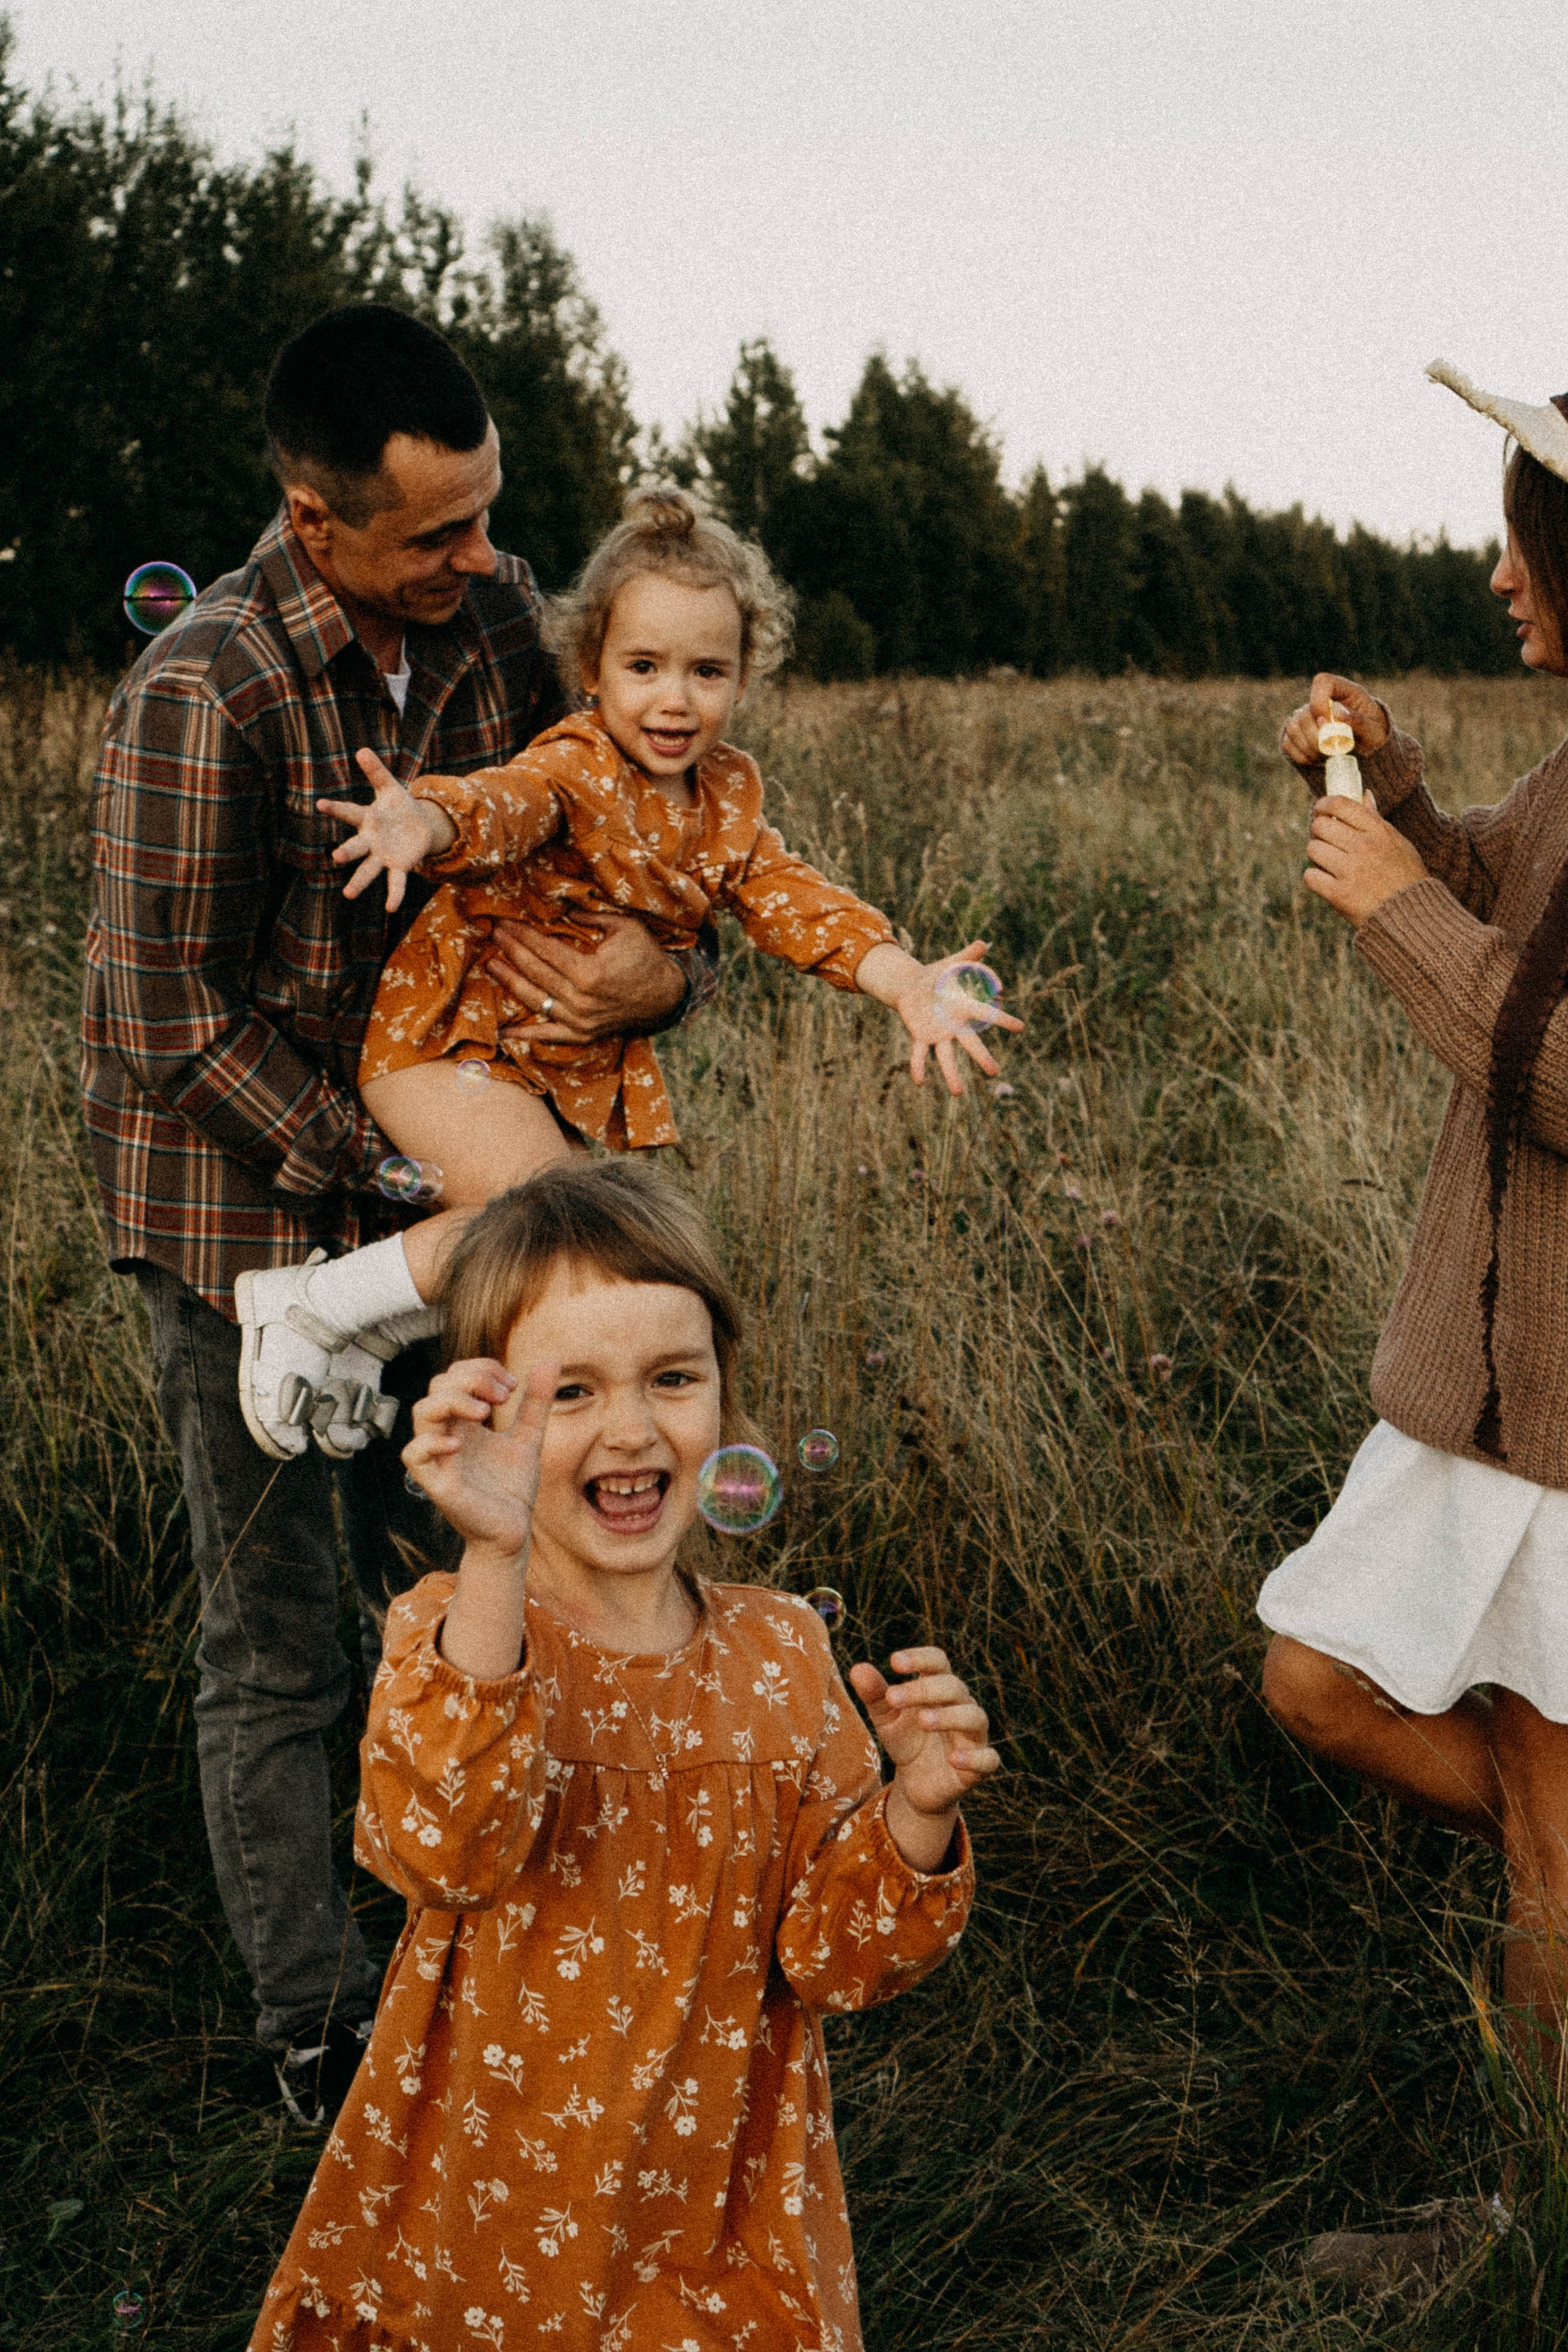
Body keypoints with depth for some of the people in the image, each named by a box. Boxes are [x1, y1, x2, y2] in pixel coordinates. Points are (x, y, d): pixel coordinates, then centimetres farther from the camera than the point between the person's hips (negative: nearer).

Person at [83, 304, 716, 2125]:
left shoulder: (499, 620, -4)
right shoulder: (202, 695, -23)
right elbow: (168, 1016, -19)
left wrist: (659, 974, -18)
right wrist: (383, 1167, -18)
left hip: (438, 1182, 6)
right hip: (247, 1212, -6)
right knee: (276, 1651, 6)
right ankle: (320, 2036, 22)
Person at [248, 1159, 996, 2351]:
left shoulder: (783, 1650, -5)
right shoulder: (449, 1630, -13)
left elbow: (833, 1958, -2)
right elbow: (447, 1849, -34)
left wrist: (916, 1815, -22)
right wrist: (495, 1563, -44)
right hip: (488, 2216, -2)